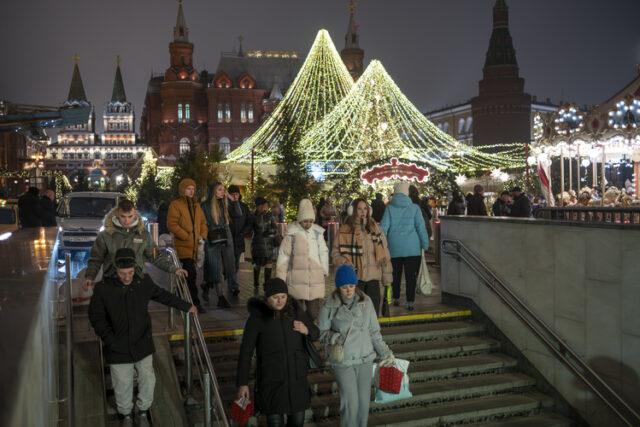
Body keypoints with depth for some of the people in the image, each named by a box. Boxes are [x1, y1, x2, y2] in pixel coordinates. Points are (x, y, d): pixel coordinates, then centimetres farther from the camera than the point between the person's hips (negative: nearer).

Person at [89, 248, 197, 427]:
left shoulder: (144, 282, -6)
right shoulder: (103, 289, -14)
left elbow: (162, 295, 12)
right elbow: (97, 318, -3)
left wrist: (186, 306, 20)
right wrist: (111, 340, -10)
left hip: (142, 345, 2)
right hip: (118, 349, -2)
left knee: (148, 378, 4)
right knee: (122, 384, 11)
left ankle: (143, 411, 33)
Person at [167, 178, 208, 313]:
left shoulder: (196, 205, 17)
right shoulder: (175, 204, -5)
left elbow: (203, 222, 22)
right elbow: (171, 224, -11)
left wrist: (202, 235, 4)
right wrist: (186, 236, -15)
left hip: (194, 245, 7)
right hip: (182, 245, -7)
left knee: (188, 274, 14)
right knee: (191, 273, -13)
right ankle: (195, 303, -9)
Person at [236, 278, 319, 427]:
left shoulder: (295, 309, -4)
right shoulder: (257, 316, -13)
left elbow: (315, 333, 8)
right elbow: (246, 351, -8)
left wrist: (306, 330, -16)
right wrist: (242, 383, -8)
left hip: (296, 374, 3)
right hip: (271, 376, -3)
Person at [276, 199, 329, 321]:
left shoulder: (317, 232, 9)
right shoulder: (292, 233, -3)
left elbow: (323, 252, 21)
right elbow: (283, 256, 0)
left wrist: (324, 271, 18)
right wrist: (280, 278, 0)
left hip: (316, 279, 3)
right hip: (297, 281, -3)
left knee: (315, 313, 3)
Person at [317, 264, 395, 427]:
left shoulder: (366, 301, -1)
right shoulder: (329, 306, -11)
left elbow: (374, 331, 7)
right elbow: (321, 332, -2)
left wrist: (385, 353, 8)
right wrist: (335, 337, -20)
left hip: (365, 359, 3)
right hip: (343, 361, -3)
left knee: (364, 402, 10)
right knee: (350, 403, -5)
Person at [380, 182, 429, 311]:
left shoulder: (389, 208, -1)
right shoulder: (414, 208, -2)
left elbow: (383, 228, -3)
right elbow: (421, 228, -2)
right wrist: (425, 245, 4)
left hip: (394, 247, 1)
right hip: (412, 248, -1)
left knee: (395, 274, 15)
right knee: (411, 275, 2)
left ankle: (396, 299, 24)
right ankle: (410, 302, -1)